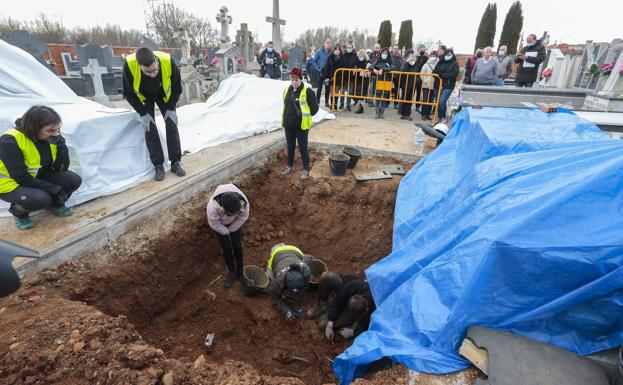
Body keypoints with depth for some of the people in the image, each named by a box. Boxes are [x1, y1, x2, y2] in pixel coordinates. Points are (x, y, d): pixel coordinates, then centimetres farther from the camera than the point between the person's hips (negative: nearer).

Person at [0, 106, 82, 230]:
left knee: (74, 180, -18)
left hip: (39, 178, 5)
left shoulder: (52, 136, -11)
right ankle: (18, 211, 2)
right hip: (12, 184, -5)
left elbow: (62, 168, -15)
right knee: (40, 198, -34)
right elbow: (21, 177, -27)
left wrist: (60, 143, -27)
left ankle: (55, 204, 12)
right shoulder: (10, 141, -28)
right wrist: (55, 189, -28)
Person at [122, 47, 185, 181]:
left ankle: (175, 162, 1)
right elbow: (128, 93, -20)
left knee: (172, 123, -7)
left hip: (164, 94, 1)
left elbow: (177, 87, -17)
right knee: (149, 128, -10)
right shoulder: (129, 65, -36)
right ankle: (158, 166, -2)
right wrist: (143, 113, -22)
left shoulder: (168, 61, -36)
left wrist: (170, 108, -18)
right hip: (144, 96, -1)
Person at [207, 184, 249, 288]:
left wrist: (231, 230, -10)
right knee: (226, 248, 1)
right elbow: (214, 225, -25)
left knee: (237, 245, 7)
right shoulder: (213, 206, -45)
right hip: (220, 224, -1)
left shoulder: (243, 202, -39)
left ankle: (240, 269, 32)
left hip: (234, 223, 1)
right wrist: (226, 232, -12)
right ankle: (232, 272, 24)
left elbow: (243, 217, -18)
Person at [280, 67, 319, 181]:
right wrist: (287, 117, 13)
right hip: (288, 125, 6)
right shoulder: (287, 90, 7)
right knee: (290, 147, 17)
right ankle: (290, 167, 34)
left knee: (302, 148, 3)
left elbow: (314, 108, -10)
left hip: (301, 126, -6)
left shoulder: (307, 91, -13)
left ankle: (305, 170, 16)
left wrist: (304, 116, -5)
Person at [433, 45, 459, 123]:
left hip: (448, 86, -4)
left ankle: (443, 117, 0)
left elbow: (455, 74, -11)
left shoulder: (455, 63, 2)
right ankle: (439, 118, 18)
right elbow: (434, 72, 8)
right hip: (438, 85, 4)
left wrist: (442, 75, -17)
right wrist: (439, 76, -13)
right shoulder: (440, 62, 12)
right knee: (438, 102, 5)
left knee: (442, 101, -18)